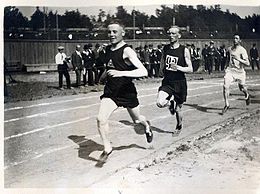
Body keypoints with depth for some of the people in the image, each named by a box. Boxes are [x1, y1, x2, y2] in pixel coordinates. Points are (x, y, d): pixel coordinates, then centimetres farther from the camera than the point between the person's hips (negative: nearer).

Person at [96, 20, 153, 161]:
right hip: (110, 91, 4)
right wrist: (104, 74, 22)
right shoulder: (108, 49, 2)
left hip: (127, 91, -4)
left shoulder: (127, 51, -20)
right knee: (101, 119, -16)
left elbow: (143, 72, -32)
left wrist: (121, 73, -40)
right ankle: (107, 148, 4)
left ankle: (147, 126, 55)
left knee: (136, 119, 19)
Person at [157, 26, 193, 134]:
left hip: (180, 82, -2)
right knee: (160, 103, -23)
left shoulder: (184, 50, -7)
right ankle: (170, 103, 12)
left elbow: (190, 69, -8)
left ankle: (179, 127, 38)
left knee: (178, 109, 10)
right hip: (167, 81, 2)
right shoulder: (165, 48, 5)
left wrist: (178, 68, -23)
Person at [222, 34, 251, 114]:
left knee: (242, 88, 14)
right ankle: (226, 104, -6)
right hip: (230, 70, 3)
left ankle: (247, 95, 51)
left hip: (239, 71, -2)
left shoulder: (242, 50, -11)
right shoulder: (229, 49, 5)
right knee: (225, 86, -18)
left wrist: (238, 59, -28)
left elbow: (247, 63, -18)